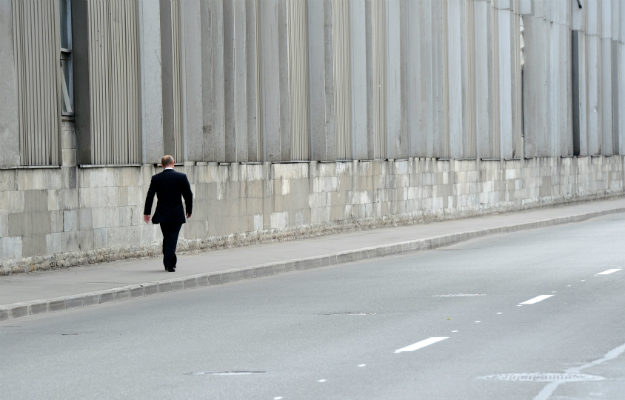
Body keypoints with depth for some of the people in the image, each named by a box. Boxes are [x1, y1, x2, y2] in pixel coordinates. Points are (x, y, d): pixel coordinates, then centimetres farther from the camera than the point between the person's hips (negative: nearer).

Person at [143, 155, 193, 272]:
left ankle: (169, 263, 20)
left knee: (167, 238, 16)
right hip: (177, 214, -2)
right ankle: (169, 264, -6)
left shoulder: (156, 178, -4)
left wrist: (146, 213, 9)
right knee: (172, 238, 1)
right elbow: (188, 195, -2)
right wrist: (189, 210, 11)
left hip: (162, 214, 2)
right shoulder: (181, 177, -6)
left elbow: (150, 196, 0)